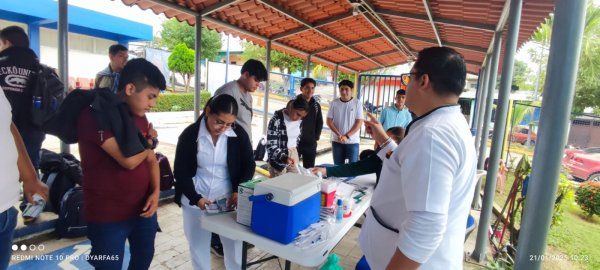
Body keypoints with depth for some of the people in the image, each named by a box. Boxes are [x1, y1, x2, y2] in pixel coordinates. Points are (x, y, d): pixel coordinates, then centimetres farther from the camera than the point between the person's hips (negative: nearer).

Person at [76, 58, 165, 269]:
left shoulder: (140, 117, 6)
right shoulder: (94, 115, -19)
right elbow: (129, 160, -28)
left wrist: (156, 191, -7)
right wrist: (149, 144, -6)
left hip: (144, 208, 7)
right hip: (108, 215, -7)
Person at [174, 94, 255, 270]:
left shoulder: (239, 134, -8)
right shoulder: (189, 135, -9)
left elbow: (249, 165, 1)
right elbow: (181, 172, -4)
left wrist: (239, 191, -13)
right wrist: (196, 198, -16)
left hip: (228, 198, 0)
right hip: (195, 199, 0)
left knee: (234, 244, 3)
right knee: (198, 245, 12)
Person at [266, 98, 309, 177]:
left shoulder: (300, 120, -1)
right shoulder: (277, 120, -20)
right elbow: (271, 145, -22)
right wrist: (284, 158, -36)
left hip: (293, 155, 6)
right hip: (278, 159, -5)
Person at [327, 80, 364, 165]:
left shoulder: (357, 103, -4)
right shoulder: (334, 103, 0)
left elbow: (359, 122, -8)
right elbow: (329, 121, 0)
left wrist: (346, 136, -14)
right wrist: (339, 135, -12)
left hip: (352, 141, -2)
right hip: (337, 141, 2)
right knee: (338, 165, 11)